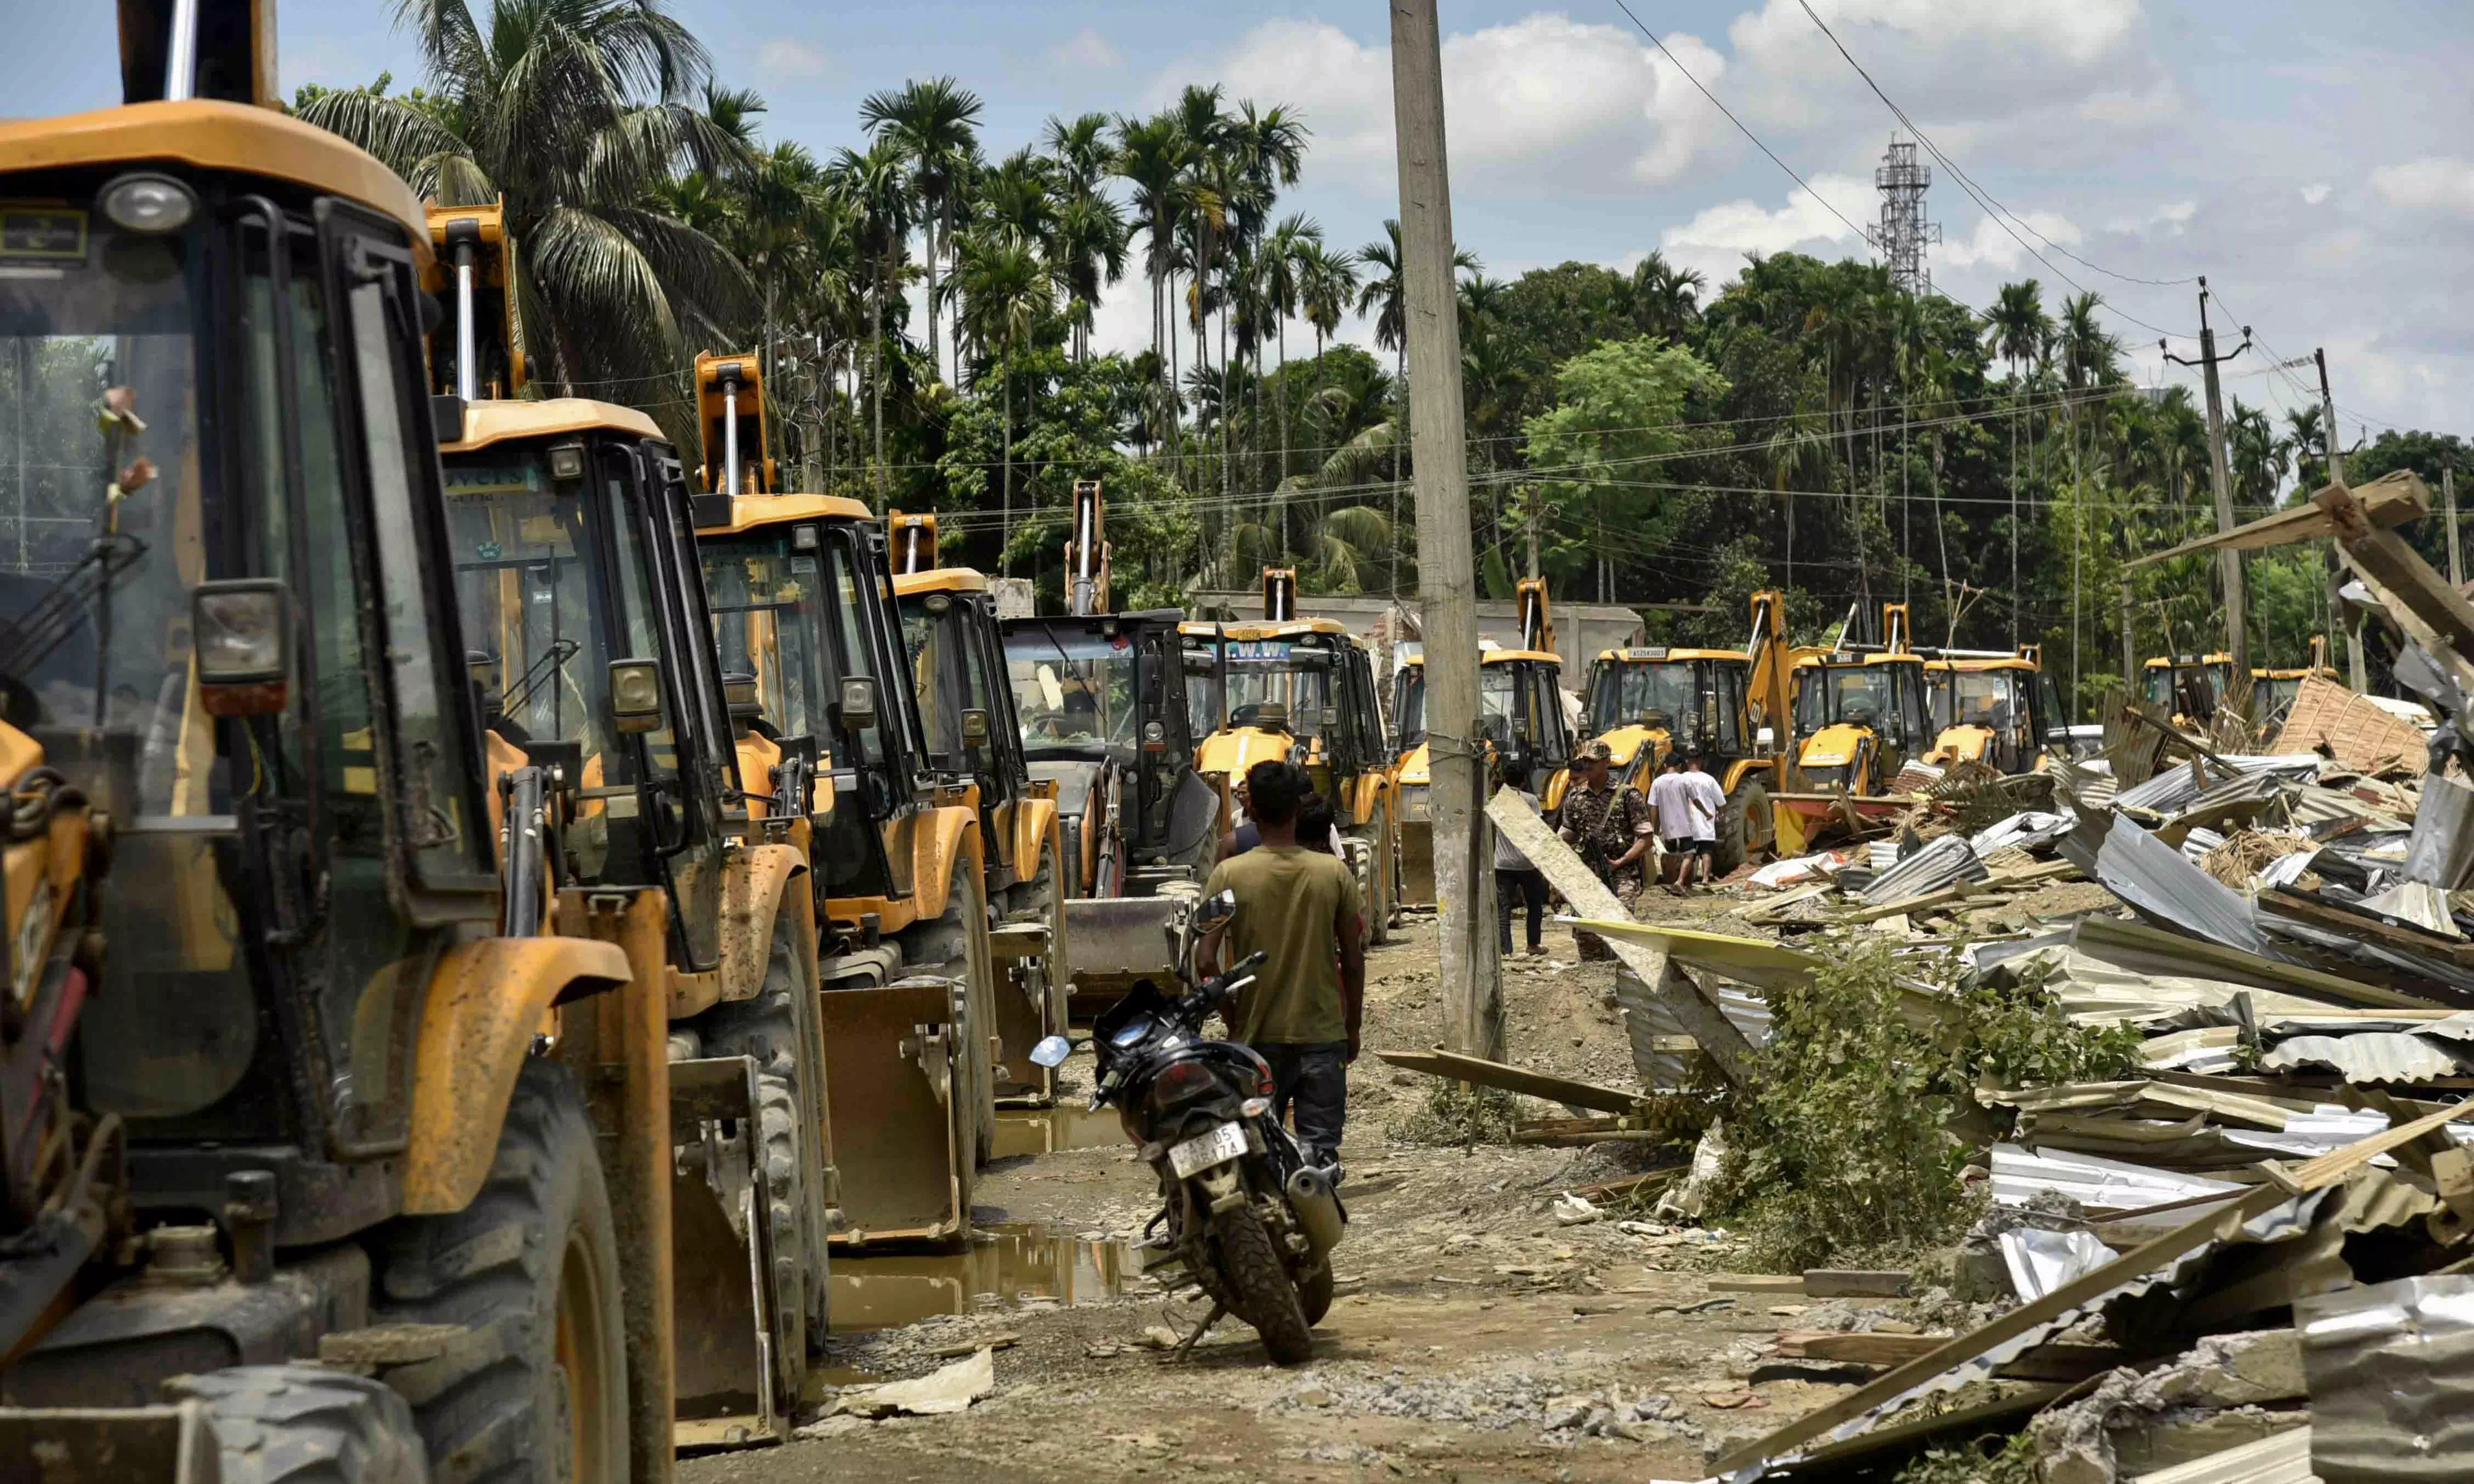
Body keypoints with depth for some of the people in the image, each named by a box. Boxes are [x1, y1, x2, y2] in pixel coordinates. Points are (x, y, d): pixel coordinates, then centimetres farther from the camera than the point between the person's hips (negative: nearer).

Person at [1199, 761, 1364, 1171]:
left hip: (1257, 1036, 0)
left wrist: (1231, 1018, 4)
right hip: (1322, 1034, 0)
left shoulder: (1229, 875, -6)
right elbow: (1353, 960, 1)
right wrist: (1353, 1027, 14)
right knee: (1321, 1147, 3)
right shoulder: (1334, 873, -4)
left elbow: (1207, 959, -10)